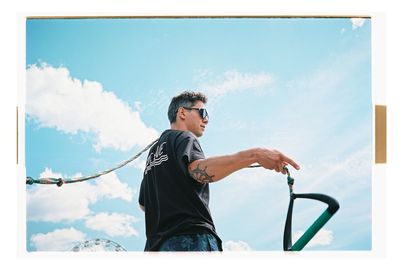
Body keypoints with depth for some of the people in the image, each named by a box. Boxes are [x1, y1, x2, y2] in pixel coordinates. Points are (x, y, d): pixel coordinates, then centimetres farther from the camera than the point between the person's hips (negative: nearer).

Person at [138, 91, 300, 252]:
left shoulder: (153, 151, 29)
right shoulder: (184, 137, 3)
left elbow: (143, 204, 32)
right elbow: (201, 170, -22)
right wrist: (255, 155, -30)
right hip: (191, 239, -9)